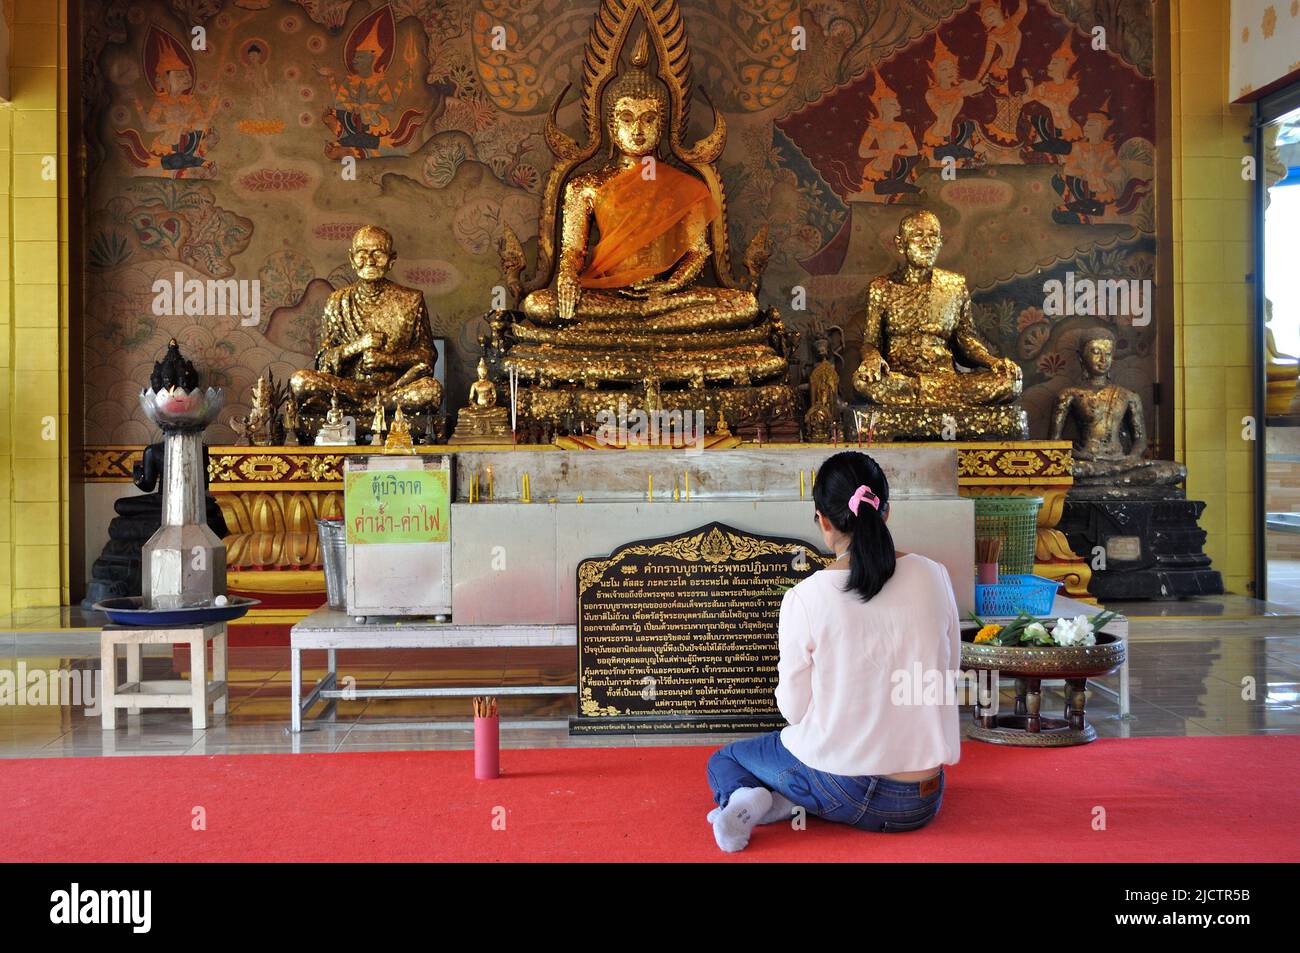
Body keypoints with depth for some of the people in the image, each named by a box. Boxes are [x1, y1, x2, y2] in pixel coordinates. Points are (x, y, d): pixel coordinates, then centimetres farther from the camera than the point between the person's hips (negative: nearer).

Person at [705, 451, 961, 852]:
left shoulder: (804, 598, -16)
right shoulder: (933, 576, -7)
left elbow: (794, 709, -7)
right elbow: (950, 666, 8)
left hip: (840, 789, -4)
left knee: (723, 759, 24)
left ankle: (742, 798, -8)